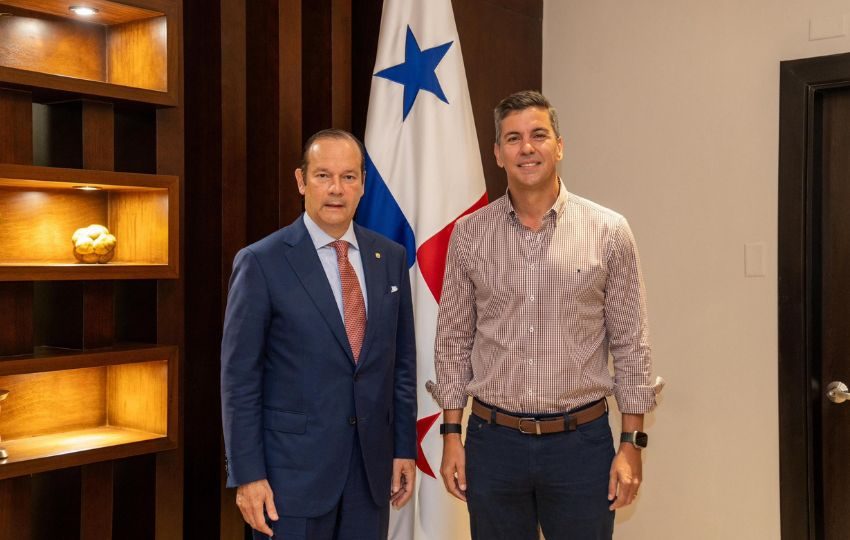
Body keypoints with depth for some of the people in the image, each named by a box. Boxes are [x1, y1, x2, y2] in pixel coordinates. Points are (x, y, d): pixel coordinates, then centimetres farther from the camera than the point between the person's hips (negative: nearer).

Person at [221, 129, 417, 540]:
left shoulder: (390, 257, 5)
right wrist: (247, 475, -10)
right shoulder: (261, 262, -8)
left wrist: (405, 447, 7)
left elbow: (402, 362, 9)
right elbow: (239, 377, -8)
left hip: (372, 466, 4)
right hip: (293, 468, -4)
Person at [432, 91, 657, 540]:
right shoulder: (469, 234, 1)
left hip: (581, 440, -1)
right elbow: (453, 341, 5)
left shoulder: (609, 232, -3)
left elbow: (630, 345, 0)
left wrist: (632, 443, -2)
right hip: (493, 440, 1)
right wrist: (452, 434, 2)